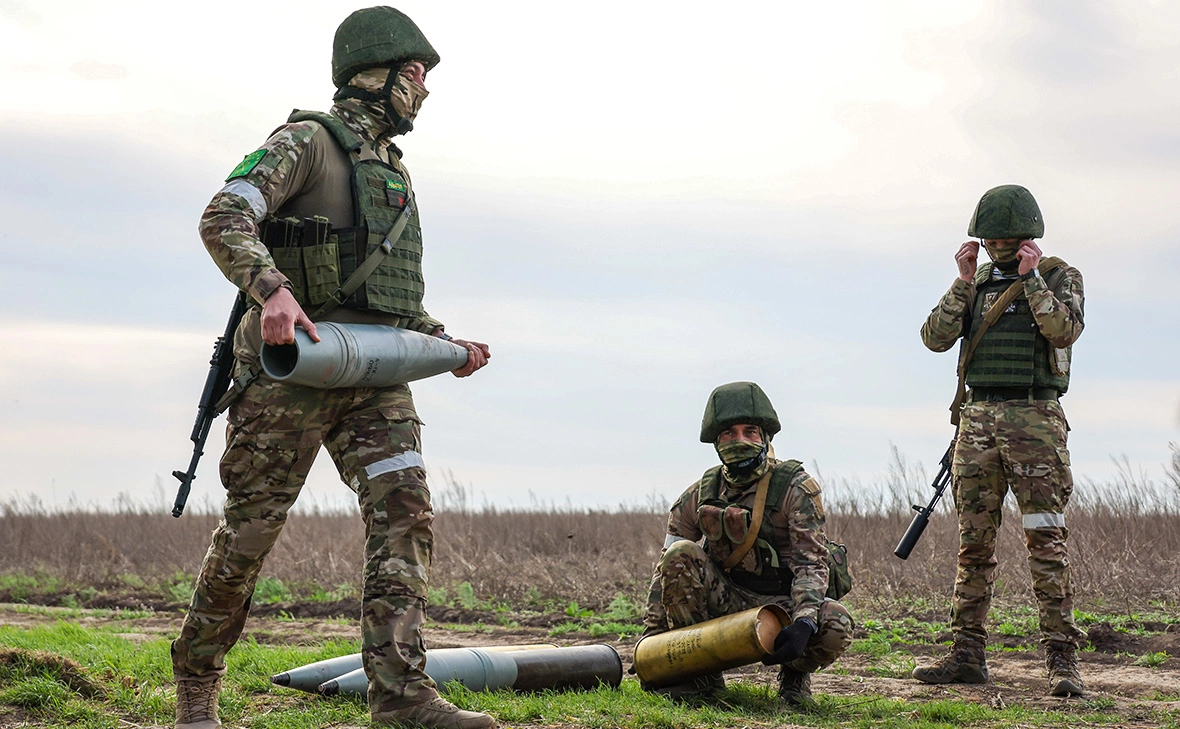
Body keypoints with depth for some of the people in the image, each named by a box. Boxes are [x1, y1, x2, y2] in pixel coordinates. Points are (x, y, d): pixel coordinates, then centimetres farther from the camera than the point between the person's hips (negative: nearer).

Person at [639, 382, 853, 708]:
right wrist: (652, 634, -4)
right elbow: (666, 569, 5)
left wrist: (803, 623, -33)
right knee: (680, 555, -23)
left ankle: (795, 673, 2)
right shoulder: (698, 497, 2)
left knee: (836, 624, -34)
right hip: (726, 604, 3)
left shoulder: (796, 489, -8)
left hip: (781, 605, -3)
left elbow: (810, 563, -16)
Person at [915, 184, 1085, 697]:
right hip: (978, 419, 4)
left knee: (1046, 541, -9)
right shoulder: (977, 283, 15)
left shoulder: (1059, 277, 3)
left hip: (1034, 419, -4)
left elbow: (1065, 329, -16)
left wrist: (1030, 277, -13)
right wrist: (964, 282, -4)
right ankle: (967, 655, 9)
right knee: (974, 543, 5)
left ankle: (1061, 659, -10)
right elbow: (936, 338, 3)